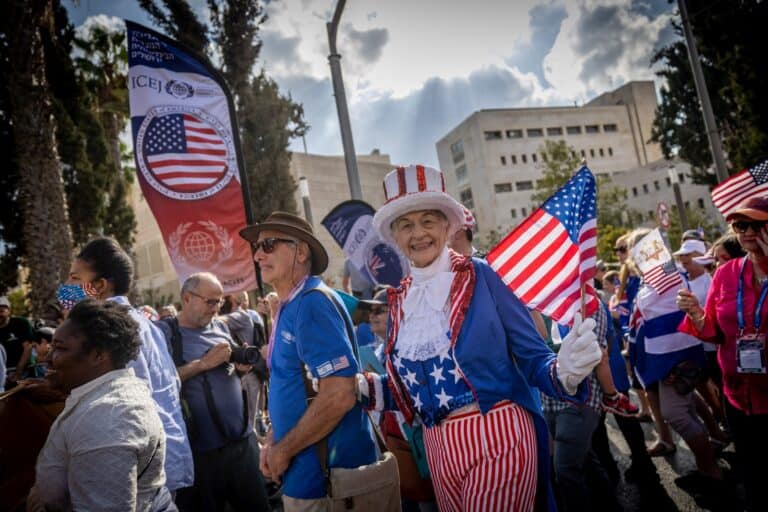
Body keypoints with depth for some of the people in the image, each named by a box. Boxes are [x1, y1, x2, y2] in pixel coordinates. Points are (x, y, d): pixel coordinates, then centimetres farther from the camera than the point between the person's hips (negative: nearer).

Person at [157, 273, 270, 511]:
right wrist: (204, 363, -20)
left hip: (243, 438, 5)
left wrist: (241, 367, -2)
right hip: (201, 449, -5)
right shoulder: (165, 332, -7)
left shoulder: (221, 326, 9)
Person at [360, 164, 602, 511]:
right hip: (439, 449, 5)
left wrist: (566, 372, -31)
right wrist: (358, 386, -1)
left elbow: (532, 359, -10)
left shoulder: (480, 275, -9)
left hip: (497, 438, -5)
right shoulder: (399, 299, 5)